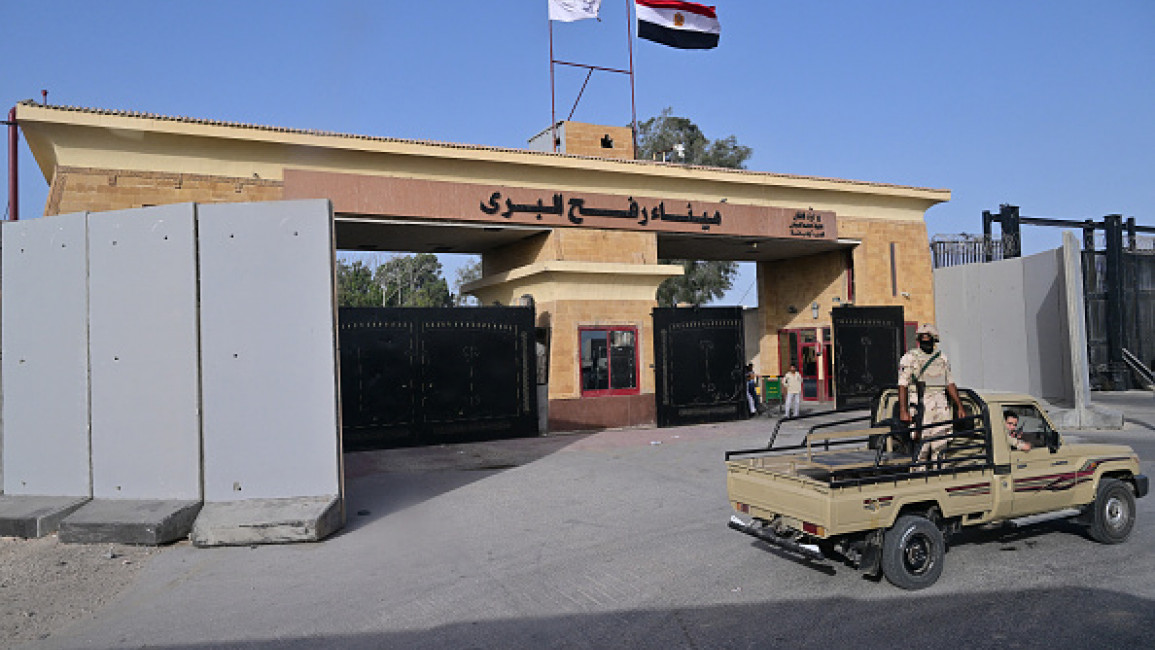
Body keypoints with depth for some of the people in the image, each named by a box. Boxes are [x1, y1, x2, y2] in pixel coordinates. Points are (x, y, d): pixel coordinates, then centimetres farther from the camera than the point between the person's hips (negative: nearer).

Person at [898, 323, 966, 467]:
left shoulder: (942, 358, 16)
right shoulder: (909, 358, 2)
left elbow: (950, 384, 19)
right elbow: (902, 386, -4)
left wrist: (960, 407, 13)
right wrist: (903, 411, -13)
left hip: (941, 407, 4)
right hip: (920, 406, -4)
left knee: (940, 447, 3)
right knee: (921, 447, -6)